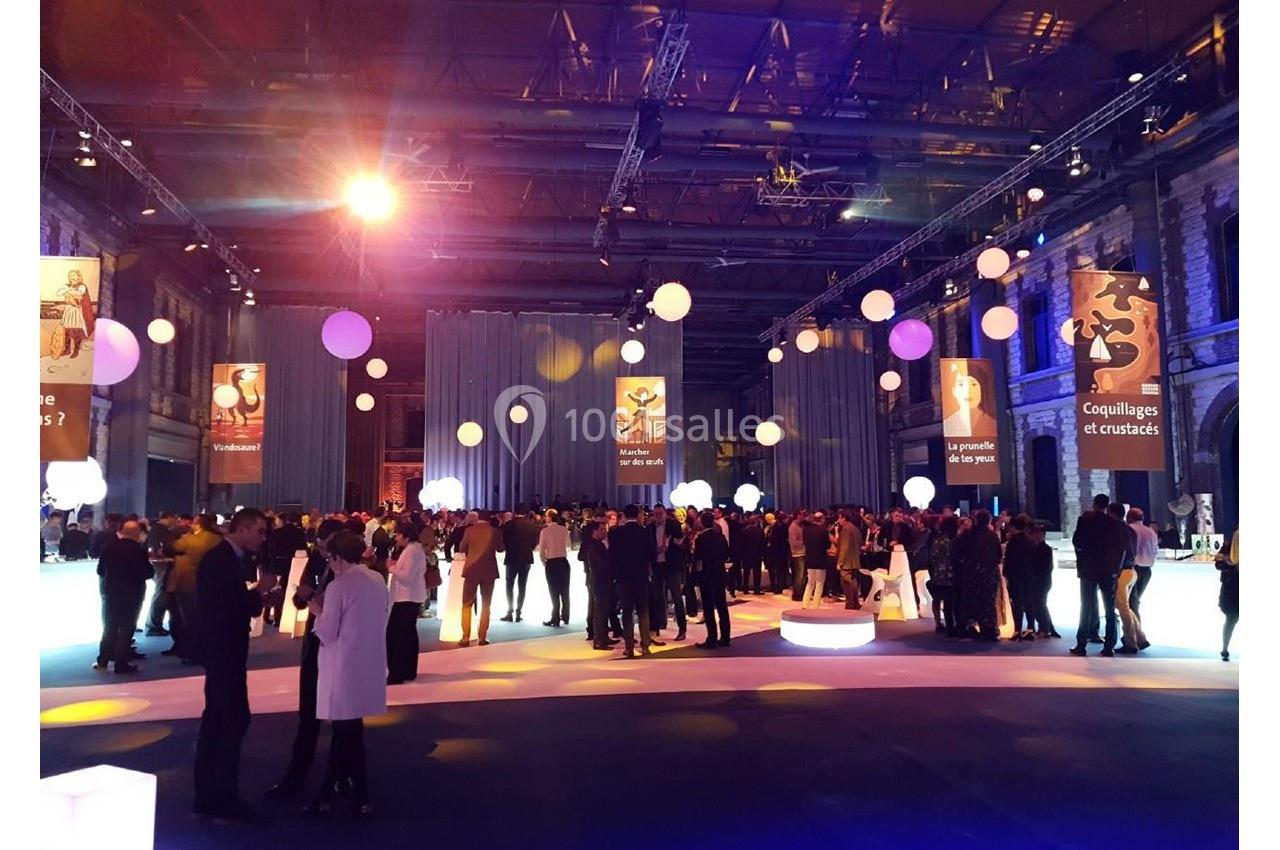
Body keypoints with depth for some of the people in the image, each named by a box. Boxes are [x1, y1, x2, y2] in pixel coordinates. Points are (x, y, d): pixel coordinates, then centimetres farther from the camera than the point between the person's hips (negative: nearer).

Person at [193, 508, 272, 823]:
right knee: (236, 719, -6)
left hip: (225, 649, 10)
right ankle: (224, 799, 1)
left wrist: (255, 597, -2)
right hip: (222, 650, -10)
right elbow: (226, 606, -25)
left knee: (216, 720, 15)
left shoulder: (231, 559, 12)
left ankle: (208, 795, 24)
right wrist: (258, 593, -13)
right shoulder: (218, 559, -17)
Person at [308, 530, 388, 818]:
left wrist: (318, 611, 4)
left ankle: (360, 798, 12)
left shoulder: (339, 586, -16)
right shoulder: (378, 581, 6)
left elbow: (326, 633, -14)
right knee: (346, 728, 18)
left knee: (347, 731, 4)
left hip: (345, 668, -7)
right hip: (369, 665, 7)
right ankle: (335, 788, 27)